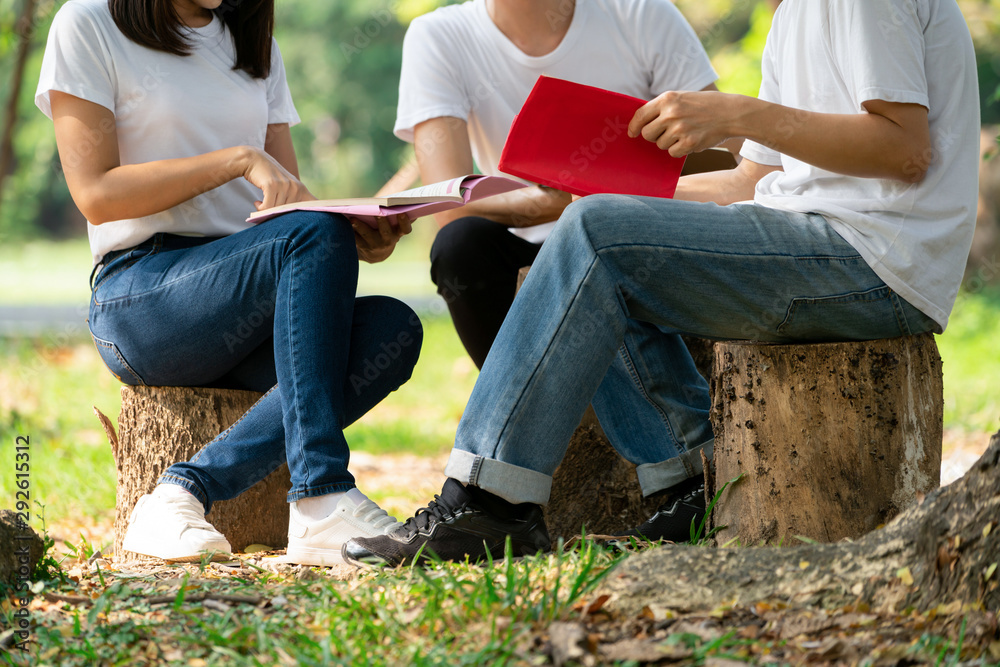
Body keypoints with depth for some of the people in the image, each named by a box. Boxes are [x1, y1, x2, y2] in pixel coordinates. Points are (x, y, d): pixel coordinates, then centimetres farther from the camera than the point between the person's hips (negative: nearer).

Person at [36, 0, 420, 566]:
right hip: (140, 297, -6)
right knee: (316, 233, -32)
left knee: (393, 327, -25)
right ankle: (322, 498, -35)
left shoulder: (256, 46, 21)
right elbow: (96, 193, -8)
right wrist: (240, 158, -17)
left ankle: (187, 489, -29)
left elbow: (293, 200, 14)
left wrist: (362, 236, -9)